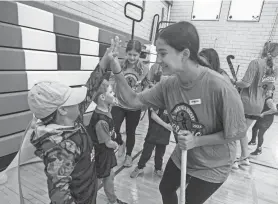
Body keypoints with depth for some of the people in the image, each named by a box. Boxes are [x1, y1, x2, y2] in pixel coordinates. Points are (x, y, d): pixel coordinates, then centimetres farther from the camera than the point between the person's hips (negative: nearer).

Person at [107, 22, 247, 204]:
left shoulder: (220, 88, -34)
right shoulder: (168, 85, -16)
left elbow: (238, 133, -21)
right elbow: (134, 101, -11)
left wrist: (197, 141, -27)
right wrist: (117, 72, -22)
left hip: (213, 164, -5)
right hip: (182, 156, 5)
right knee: (166, 189, 26)